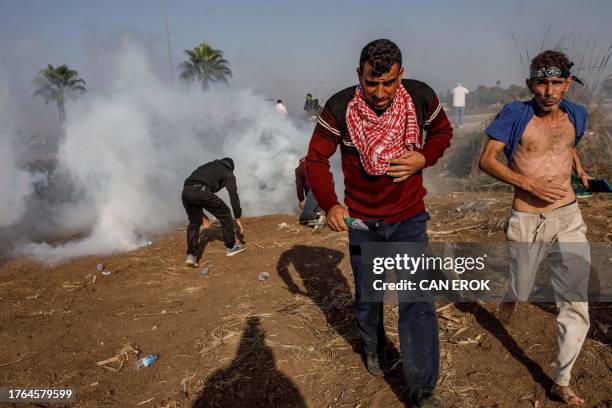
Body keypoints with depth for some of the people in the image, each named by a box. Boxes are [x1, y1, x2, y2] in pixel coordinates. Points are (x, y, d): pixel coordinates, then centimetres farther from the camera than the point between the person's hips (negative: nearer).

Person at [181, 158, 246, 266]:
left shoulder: (206, 167, 40)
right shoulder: (228, 173, 23)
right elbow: (233, 195, 10)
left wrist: (202, 215, 43)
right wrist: (238, 218, 10)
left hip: (185, 192, 6)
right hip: (201, 191, -6)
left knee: (194, 222, 26)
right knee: (225, 214, 17)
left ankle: (191, 255, 16)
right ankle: (231, 247, 26)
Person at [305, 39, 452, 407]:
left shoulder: (421, 97, -12)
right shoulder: (339, 108, -17)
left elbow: (443, 131, 6)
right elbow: (316, 160, -11)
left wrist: (423, 158, -15)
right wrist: (329, 204, -26)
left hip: (409, 218, 0)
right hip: (362, 220, 0)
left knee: (417, 301, -5)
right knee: (368, 296, 17)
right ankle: (374, 348, 47)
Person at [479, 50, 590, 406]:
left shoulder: (576, 115, 6)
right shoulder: (516, 114, -8)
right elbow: (487, 160, -9)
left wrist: (579, 168, 11)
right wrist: (529, 183, -18)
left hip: (569, 219, 3)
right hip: (527, 224, -3)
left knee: (576, 306, 1)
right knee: (522, 292, 15)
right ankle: (513, 293, 56)